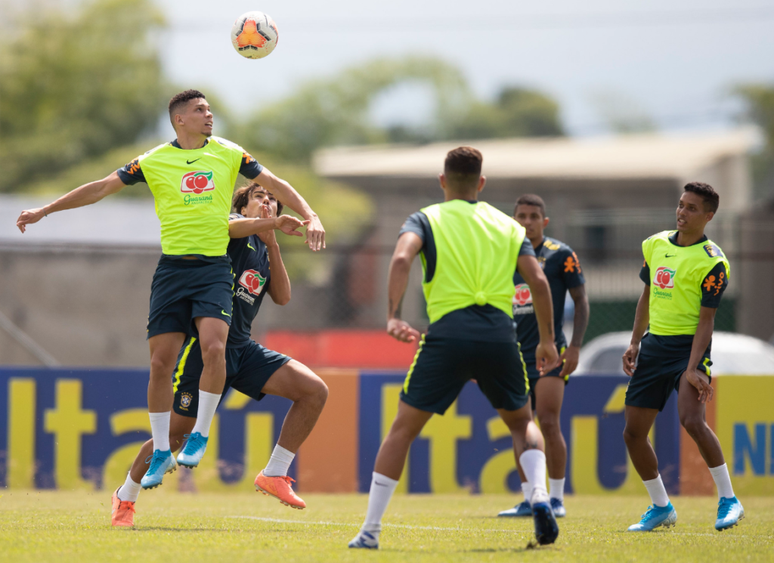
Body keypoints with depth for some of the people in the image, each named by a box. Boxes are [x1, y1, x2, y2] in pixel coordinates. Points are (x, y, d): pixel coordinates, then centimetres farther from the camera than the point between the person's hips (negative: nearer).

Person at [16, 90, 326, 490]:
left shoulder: (229, 154, 6)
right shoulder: (154, 161, 3)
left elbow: (274, 184, 13)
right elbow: (101, 188, 9)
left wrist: (310, 217, -1)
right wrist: (43, 211, 8)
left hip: (214, 269, 0)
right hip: (172, 268, 0)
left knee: (213, 347, -22)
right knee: (160, 362, -4)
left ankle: (199, 436, -6)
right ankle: (161, 452, 11)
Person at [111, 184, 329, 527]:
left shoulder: (265, 253, 21)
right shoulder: (236, 229, 2)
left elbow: (282, 297, 5)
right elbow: (226, 227, -25)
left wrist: (272, 244, 0)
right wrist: (272, 224, -35)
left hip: (242, 349, 7)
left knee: (315, 391, -10)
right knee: (176, 434, -1)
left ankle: (274, 475, -3)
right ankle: (125, 497, 23)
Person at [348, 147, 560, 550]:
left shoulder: (426, 219, 13)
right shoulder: (507, 226, 20)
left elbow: (402, 257, -8)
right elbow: (537, 280, 9)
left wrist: (393, 316, -15)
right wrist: (547, 341, 16)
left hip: (448, 331, -2)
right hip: (500, 331, 2)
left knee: (403, 428, 8)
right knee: (521, 422, 23)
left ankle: (370, 531, 4)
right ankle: (539, 497, -3)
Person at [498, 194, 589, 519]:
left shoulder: (560, 255, -2)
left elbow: (581, 301, -1)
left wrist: (575, 346, -10)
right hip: (515, 354, 5)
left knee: (548, 423, -12)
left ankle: (557, 499, -4)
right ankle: (529, 500, 8)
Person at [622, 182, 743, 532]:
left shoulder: (712, 262, -11)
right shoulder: (655, 245, 9)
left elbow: (706, 319, -14)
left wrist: (693, 368, -22)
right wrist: (634, 343, 13)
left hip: (689, 346, -7)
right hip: (655, 343, 7)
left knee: (691, 419, -28)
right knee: (633, 432, 4)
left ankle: (729, 500, -15)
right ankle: (661, 508, 21)